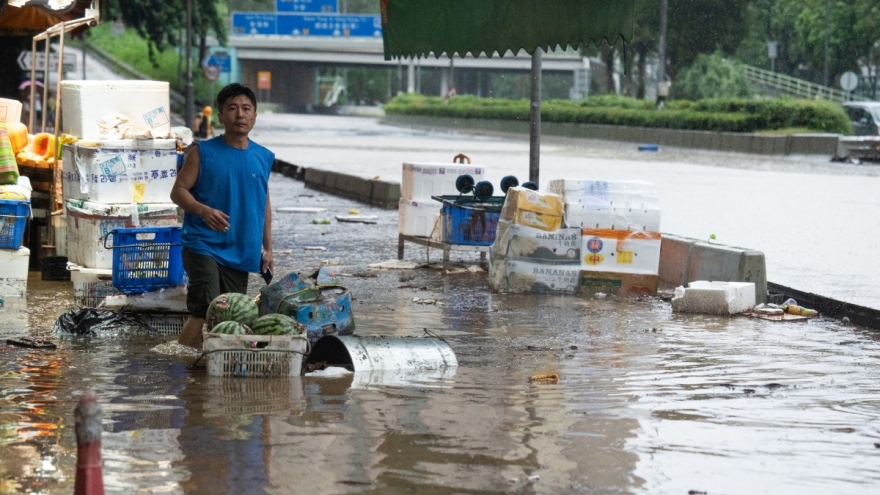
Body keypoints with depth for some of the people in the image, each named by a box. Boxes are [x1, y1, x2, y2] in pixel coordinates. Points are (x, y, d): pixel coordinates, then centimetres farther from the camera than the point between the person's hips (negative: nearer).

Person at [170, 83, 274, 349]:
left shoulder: (263, 158, 10)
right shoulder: (203, 152, -3)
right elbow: (178, 191, -4)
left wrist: (267, 249, 18)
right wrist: (204, 211, -23)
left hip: (241, 252, 5)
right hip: (203, 246, -5)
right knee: (205, 314, -17)